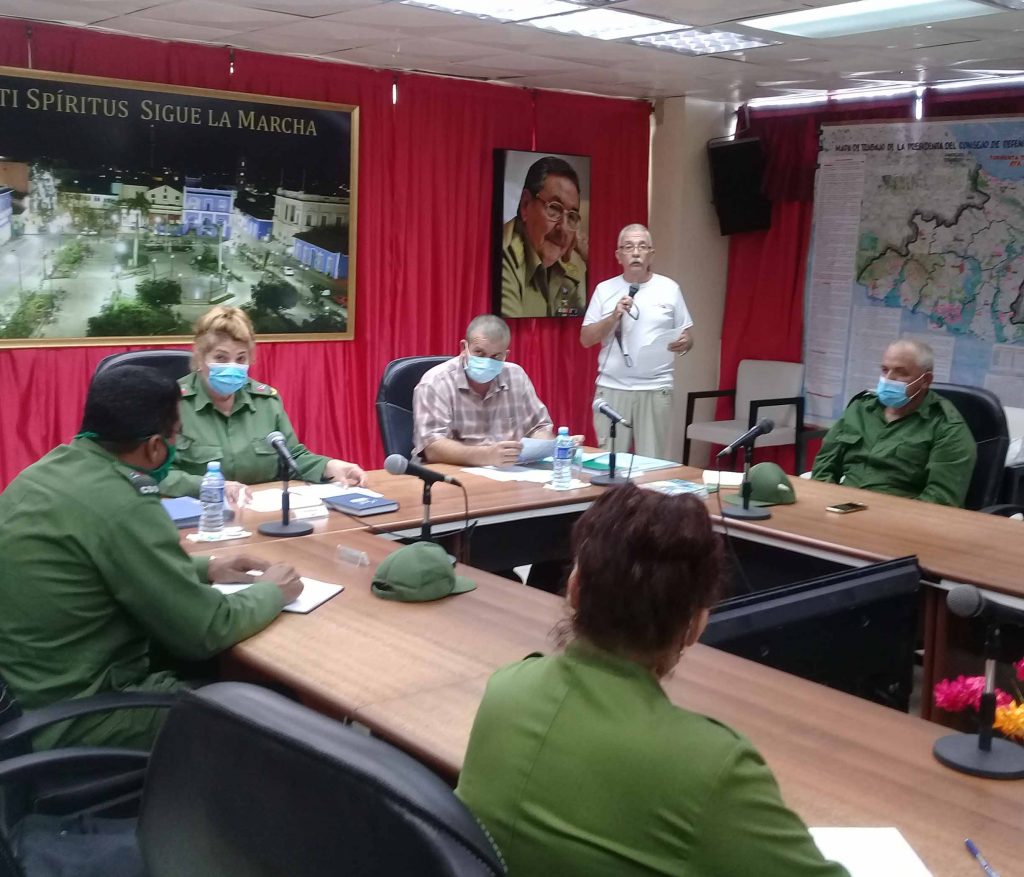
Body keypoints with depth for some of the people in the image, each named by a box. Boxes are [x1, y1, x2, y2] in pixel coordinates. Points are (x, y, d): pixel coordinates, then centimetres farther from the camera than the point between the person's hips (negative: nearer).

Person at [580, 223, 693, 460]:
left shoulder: (669, 288, 6)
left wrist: (684, 343, -13)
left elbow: (687, 337, 10)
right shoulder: (604, 289, 6)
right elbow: (586, 339, 4)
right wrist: (613, 317, -11)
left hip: (655, 389, 0)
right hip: (611, 388, 1)